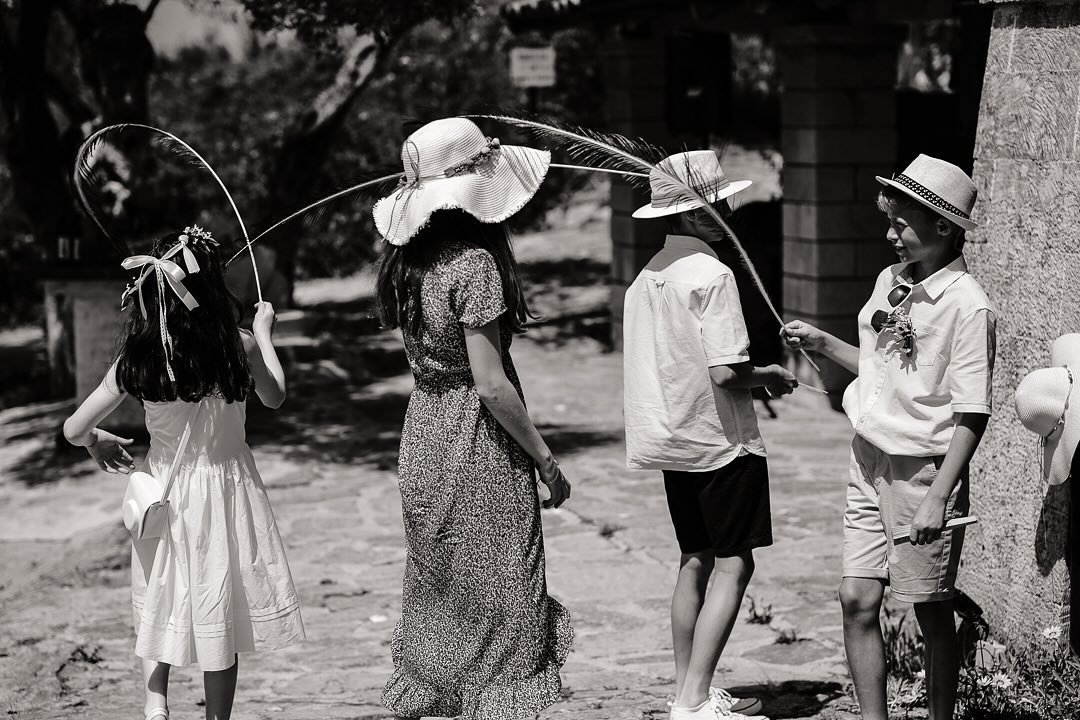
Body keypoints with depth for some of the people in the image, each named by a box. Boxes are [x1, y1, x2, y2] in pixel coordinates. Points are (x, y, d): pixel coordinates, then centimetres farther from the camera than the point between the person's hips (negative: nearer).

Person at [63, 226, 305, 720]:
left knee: (159, 605, 19)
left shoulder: (136, 359, -15)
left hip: (165, 489, 0)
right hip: (227, 489, 0)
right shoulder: (240, 347, -16)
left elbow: (74, 429, -8)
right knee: (219, 610, 13)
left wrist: (97, 441, 15)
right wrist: (264, 335, 19)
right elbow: (275, 398, 6)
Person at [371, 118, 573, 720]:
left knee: (438, 598, 17)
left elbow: (421, 359, 9)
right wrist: (546, 459, -11)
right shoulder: (474, 262, -18)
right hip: (480, 447, -8)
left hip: (423, 435, 8)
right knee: (497, 604, 1)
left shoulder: (408, 260, 5)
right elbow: (491, 385, -20)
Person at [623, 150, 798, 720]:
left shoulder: (645, 278, 8)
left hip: (671, 438, 8)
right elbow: (724, 372, -24)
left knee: (695, 562, 16)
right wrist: (769, 378, -4)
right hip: (721, 439, -8)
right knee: (733, 565, -2)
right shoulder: (711, 274, -18)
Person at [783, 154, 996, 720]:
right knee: (858, 601, 3)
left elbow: (971, 415, -16)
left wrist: (937, 498, -21)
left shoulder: (967, 305, -16)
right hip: (870, 462, 7)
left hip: (925, 470, -7)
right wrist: (822, 344, 7)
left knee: (931, 612, 4)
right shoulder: (889, 281, 7)